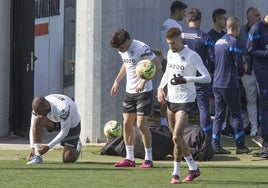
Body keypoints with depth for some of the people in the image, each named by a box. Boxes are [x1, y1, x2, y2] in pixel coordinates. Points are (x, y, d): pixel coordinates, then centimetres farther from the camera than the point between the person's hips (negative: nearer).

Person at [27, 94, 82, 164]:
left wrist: (48, 146, -33)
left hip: (71, 124, -5)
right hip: (55, 122, 5)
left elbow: (64, 132, -33)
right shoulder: (38, 107, -25)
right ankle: (37, 155, -23)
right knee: (38, 119, -27)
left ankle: (77, 148, 28)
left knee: (68, 159, -10)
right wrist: (32, 147, -26)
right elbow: (33, 127, -17)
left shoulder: (62, 108, -41)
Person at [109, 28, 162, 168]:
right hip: (129, 91, 8)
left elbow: (157, 67, -20)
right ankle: (129, 159, 13)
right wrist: (117, 81, 18)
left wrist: (143, 81, -26)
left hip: (144, 91, -8)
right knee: (127, 124, 6)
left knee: (141, 124, -10)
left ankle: (148, 159, -1)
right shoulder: (122, 50, 4)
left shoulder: (142, 48, -20)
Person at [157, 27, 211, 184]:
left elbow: (207, 78, -18)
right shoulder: (170, 53, 8)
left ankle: (176, 173, -5)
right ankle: (193, 168, 27)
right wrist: (161, 88, 8)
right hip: (171, 100, 8)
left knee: (177, 137, -16)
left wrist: (185, 79, -28)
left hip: (185, 101, -8)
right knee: (177, 137, 14)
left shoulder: (192, 56, -15)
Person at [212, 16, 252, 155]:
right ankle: (240, 146, 3)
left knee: (218, 115, 7)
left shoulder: (218, 42, 13)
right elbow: (239, 64, -14)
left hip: (217, 84, 7)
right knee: (237, 116, 1)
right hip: (229, 84, -7)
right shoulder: (233, 42, -11)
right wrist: (242, 72, 9)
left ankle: (216, 146, 2)